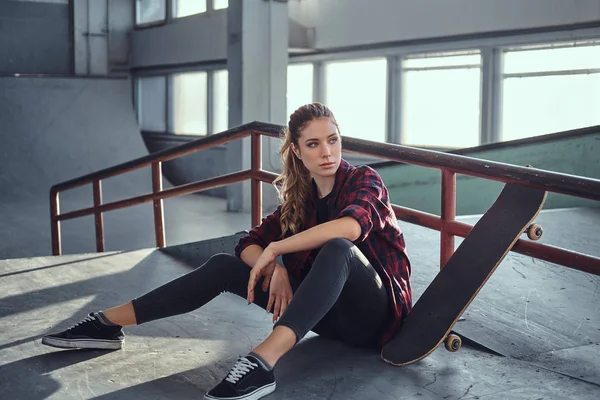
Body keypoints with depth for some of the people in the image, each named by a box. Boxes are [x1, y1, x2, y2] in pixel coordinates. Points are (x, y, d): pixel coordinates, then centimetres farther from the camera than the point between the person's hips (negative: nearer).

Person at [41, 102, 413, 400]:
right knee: (224, 266, -4)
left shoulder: (365, 180, -11)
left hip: (374, 313, -5)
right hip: (330, 311, 6)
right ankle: (109, 324, -4)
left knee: (337, 248, -38)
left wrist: (274, 249, -26)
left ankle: (262, 363, -56)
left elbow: (351, 226, -34)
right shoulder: (300, 197, 6)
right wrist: (274, 268, -21)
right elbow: (249, 244, 2)